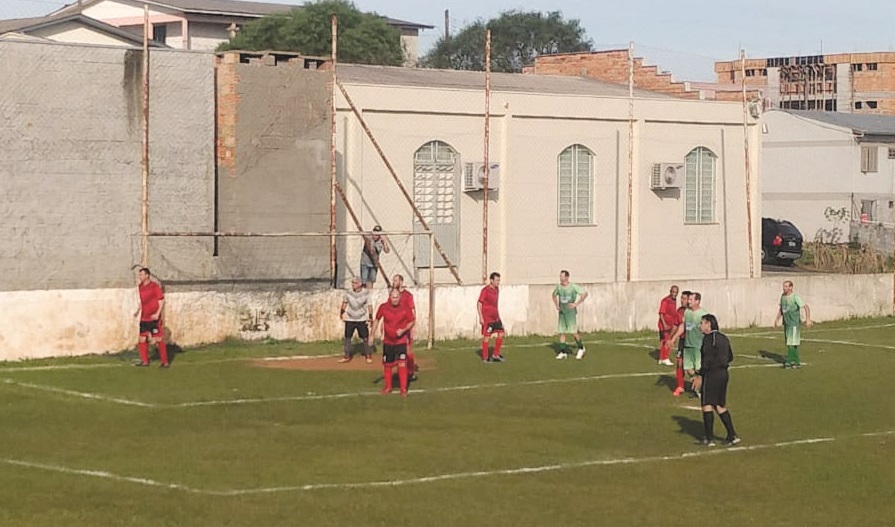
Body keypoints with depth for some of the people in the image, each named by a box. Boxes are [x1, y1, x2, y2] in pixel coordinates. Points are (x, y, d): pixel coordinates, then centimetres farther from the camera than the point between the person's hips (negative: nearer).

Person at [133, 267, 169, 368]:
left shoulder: (155, 286, -10)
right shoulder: (140, 287, 10)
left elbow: (162, 300, -11)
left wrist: (157, 314, -20)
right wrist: (138, 312, 10)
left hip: (154, 318, -7)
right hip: (144, 318, 7)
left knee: (159, 339, -5)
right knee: (142, 339, 5)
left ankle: (165, 362, 1)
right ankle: (145, 361, 15)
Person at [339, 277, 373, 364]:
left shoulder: (366, 293, -12)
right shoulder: (348, 292, -6)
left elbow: (369, 305, -7)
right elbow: (345, 302, 10)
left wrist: (370, 317, -11)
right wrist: (342, 312, 10)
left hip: (362, 319, -2)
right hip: (350, 319, 2)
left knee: (365, 338, 0)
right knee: (347, 337, 1)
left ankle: (368, 355, 13)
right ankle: (346, 356, 11)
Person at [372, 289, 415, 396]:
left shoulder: (404, 309, -11)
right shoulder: (383, 308, -8)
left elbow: (411, 322, 1)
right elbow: (377, 320, 7)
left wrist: (403, 330, -16)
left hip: (401, 341, -2)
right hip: (388, 341, 2)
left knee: (402, 364, -13)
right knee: (387, 365, 11)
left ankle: (403, 389, -7)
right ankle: (388, 387, 29)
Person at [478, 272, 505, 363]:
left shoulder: (496, 289, 11)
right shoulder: (485, 290, -13)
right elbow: (479, 303, -13)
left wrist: (498, 316, 21)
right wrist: (480, 317, -18)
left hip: (495, 317, 8)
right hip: (487, 317, -8)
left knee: (501, 333, 2)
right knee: (487, 336, -3)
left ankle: (496, 355, 11)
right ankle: (485, 357, 6)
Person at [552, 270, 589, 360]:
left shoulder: (573, 287, -12)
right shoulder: (558, 287, 3)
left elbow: (585, 293, -13)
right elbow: (554, 295, 23)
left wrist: (576, 304, -17)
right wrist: (556, 305, 9)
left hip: (571, 312, -5)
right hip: (562, 312, 5)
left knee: (574, 332, -5)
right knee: (561, 332, 1)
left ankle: (581, 348, 15)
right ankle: (563, 352, 7)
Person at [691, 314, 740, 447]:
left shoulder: (709, 338, -13)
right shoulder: (723, 338, 14)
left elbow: (707, 360, -19)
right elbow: (730, 357, 18)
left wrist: (699, 376, -17)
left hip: (711, 374, -9)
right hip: (724, 373, 9)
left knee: (707, 405, -1)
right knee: (720, 405, 16)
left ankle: (710, 438, -2)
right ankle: (732, 435, 11)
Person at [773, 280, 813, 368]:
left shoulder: (795, 297, -14)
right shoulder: (783, 296, 7)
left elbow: (806, 307, -16)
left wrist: (808, 319, -24)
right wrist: (777, 319, 18)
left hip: (794, 323, -8)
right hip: (786, 323, 8)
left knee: (792, 343, -9)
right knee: (789, 343, 9)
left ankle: (789, 362, -9)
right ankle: (796, 362, 16)